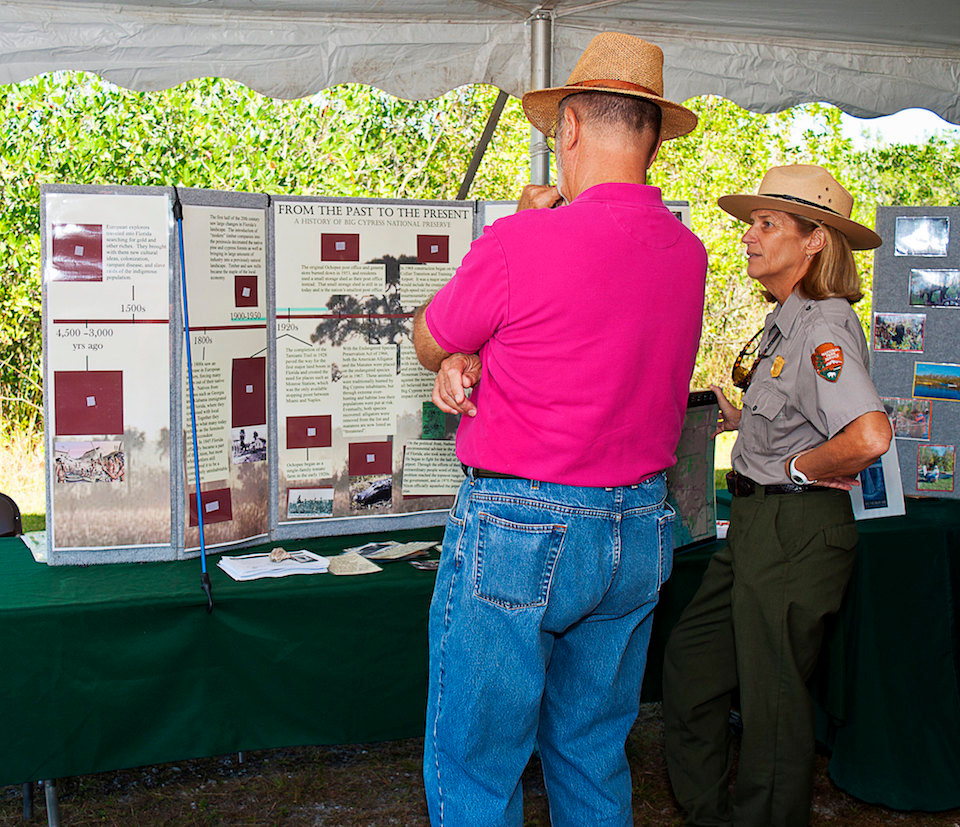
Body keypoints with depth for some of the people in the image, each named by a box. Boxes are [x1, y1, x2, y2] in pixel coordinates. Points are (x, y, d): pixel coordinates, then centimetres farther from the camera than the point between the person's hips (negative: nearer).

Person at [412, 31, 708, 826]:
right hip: (639, 530, 7)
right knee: (595, 755, 20)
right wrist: (471, 363, 0)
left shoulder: (521, 243, -18)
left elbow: (428, 342, 0)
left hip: (518, 532, -7)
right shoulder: (689, 253, 2)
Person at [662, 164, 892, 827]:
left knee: (772, 695, 4)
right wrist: (747, 422, 24)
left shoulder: (824, 325, -19)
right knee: (691, 666, 17)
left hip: (797, 529, -10)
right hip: (756, 524, 10)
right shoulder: (788, 322, 12)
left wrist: (799, 469, -19)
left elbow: (870, 435, -34)